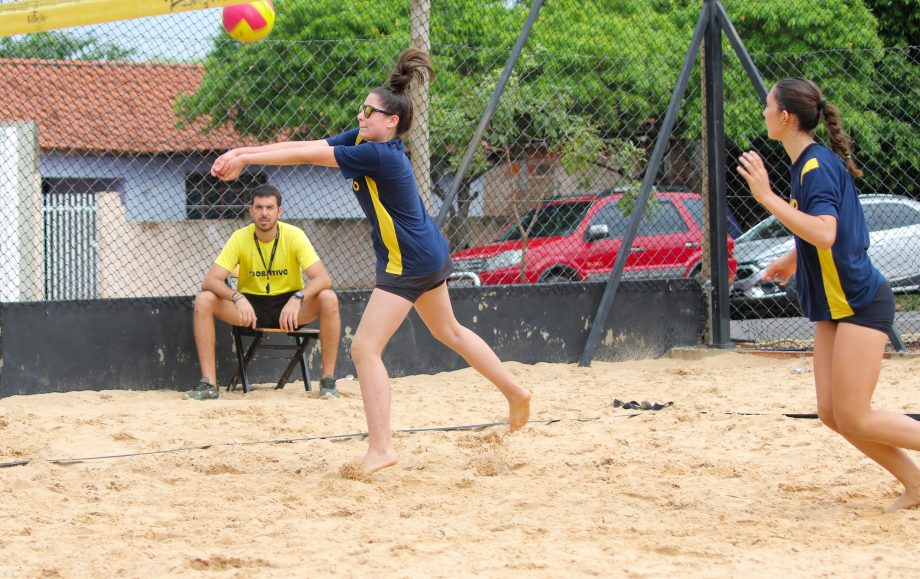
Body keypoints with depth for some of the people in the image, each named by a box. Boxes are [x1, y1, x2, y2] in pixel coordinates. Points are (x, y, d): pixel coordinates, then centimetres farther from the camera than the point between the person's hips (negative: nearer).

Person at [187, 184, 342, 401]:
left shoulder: (294, 236, -13)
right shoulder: (240, 238, -10)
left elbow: (322, 278, -22)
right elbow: (210, 280, -18)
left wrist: (298, 298, -42)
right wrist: (237, 298, -38)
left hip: (289, 305, -1)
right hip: (250, 305, 1)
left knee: (329, 299, -30)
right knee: (203, 301, -23)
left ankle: (328, 380, -20)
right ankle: (208, 383, -22)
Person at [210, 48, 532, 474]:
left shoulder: (379, 155, -25)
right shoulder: (362, 140, 0)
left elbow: (308, 156, -25)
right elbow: (308, 146, -4)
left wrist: (244, 158, -22)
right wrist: (245, 153, -12)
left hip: (410, 263, -11)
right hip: (431, 255, 11)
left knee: (365, 348, -11)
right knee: (449, 331, 27)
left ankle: (380, 448, -11)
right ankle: (516, 394, 41)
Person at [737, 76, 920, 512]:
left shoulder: (818, 167, -18)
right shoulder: (809, 163, 10)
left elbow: (825, 233, -34)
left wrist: (767, 197, -32)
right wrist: (793, 259, 39)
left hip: (860, 303, -9)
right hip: (834, 307, 9)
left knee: (854, 418, -11)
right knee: (832, 413, 3)